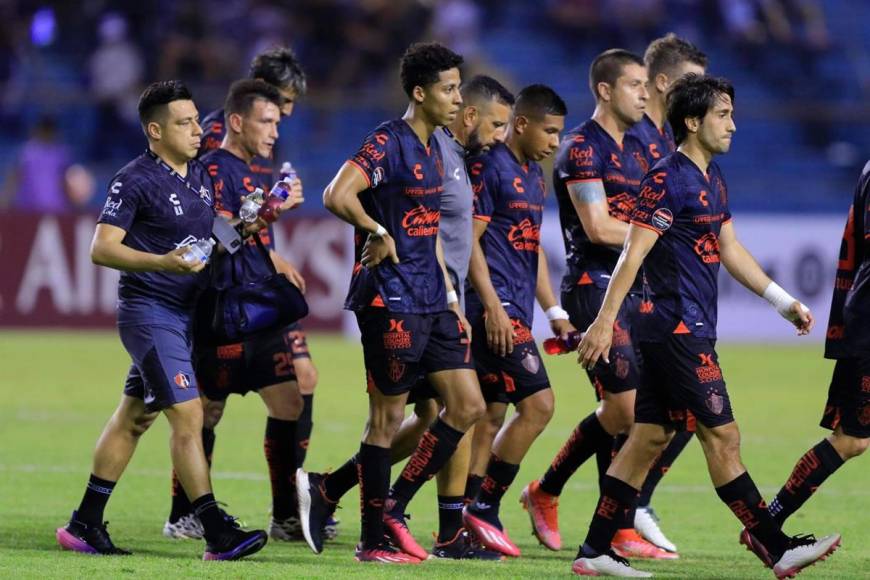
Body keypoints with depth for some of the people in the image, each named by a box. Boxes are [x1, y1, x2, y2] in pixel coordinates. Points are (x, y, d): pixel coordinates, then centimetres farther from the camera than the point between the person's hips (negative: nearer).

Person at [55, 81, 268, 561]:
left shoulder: (201, 176, 12)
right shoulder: (134, 181, -12)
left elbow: (219, 234, 28)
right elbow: (102, 249, -17)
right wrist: (162, 262, -29)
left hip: (185, 312, 8)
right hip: (149, 310, -8)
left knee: (134, 417, 13)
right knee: (188, 416, -14)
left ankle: (84, 525, 20)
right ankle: (217, 535, -16)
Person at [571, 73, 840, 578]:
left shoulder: (713, 178, 16)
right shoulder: (667, 180, -13)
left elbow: (730, 249, 25)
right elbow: (633, 255, -17)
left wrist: (783, 301, 24)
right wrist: (604, 322, -21)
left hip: (689, 332, 10)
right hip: (678, 331, -10)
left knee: (650, 437, 8)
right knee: (723, 436, -6)